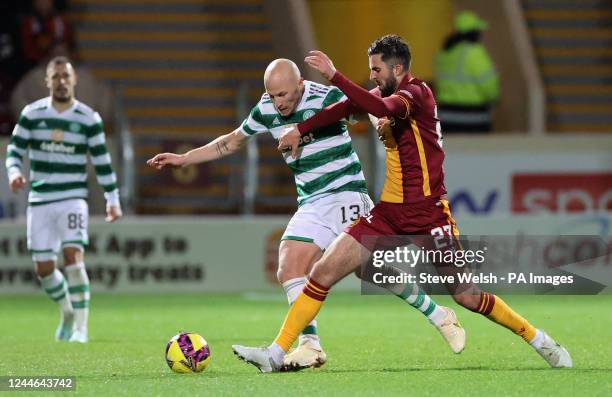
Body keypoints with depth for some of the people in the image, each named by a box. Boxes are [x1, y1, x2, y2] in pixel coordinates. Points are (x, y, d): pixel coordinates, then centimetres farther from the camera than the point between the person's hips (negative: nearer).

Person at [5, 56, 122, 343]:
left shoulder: (89, 119, 0)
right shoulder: (32, 114, 2)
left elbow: (102, 161, 4)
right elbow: (15, 149, 6)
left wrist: (113, 199, 0)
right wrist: (14, 172, -15)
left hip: (73, 198, -2)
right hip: (39, 200, 2)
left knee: (73, 256, -20)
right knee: (43, 268, 3)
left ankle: (81, 327, -13)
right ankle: (67, 311, 31)